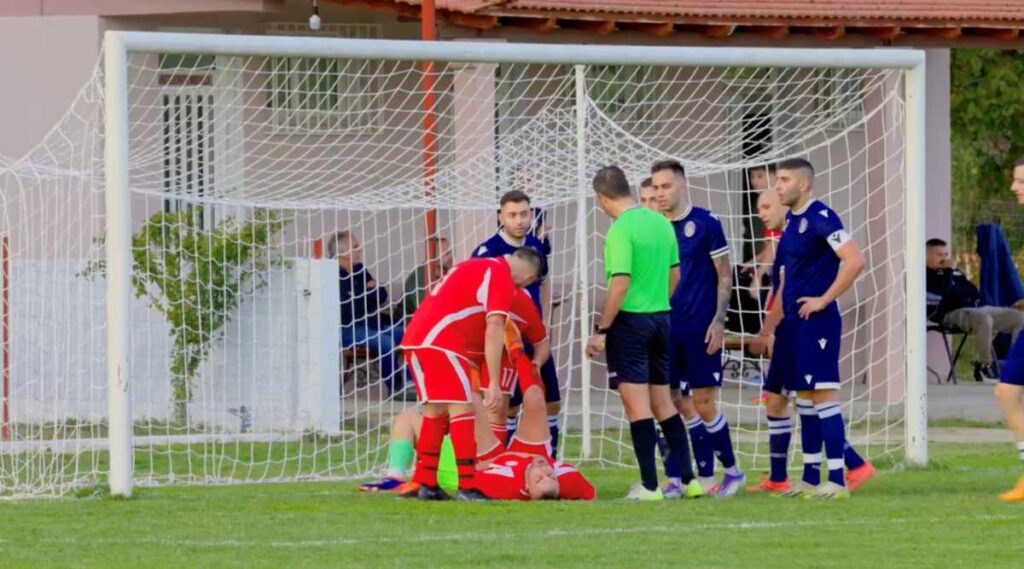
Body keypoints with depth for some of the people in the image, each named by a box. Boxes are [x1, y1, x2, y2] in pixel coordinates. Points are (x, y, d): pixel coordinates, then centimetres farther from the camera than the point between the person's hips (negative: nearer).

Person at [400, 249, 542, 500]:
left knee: (436, 411, 15)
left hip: (415, 337, 9)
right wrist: (494, 384, -17)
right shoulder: (501, 277, -6)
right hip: (440, 342, -9)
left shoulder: (476, 267, 23)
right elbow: (494, 329, -15)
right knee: (462, 409, -10)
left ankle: (426, 484, 19)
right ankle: (466, 487, -15)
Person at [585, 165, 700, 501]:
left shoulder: (620, 230, -15)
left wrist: (601, 330, -15)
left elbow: (620, 285, -20)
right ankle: (688, 479, 14)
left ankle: (649, 486, -5)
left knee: (637, 405, -4)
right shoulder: (661, 223, 8)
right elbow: (674, 274, 15)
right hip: (661, 319, 7)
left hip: (630, 321, -7)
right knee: (663, 403, 15)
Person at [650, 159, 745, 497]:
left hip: (700, 329, -6)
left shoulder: (705, 224, -5)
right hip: (668, 329, 6)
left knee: (703, 405, -6)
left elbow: (724, 276, -4)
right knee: (678, 404, 3)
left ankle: (732, 472, 7)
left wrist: (719, 320, -12)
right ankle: (704, 477, 9)